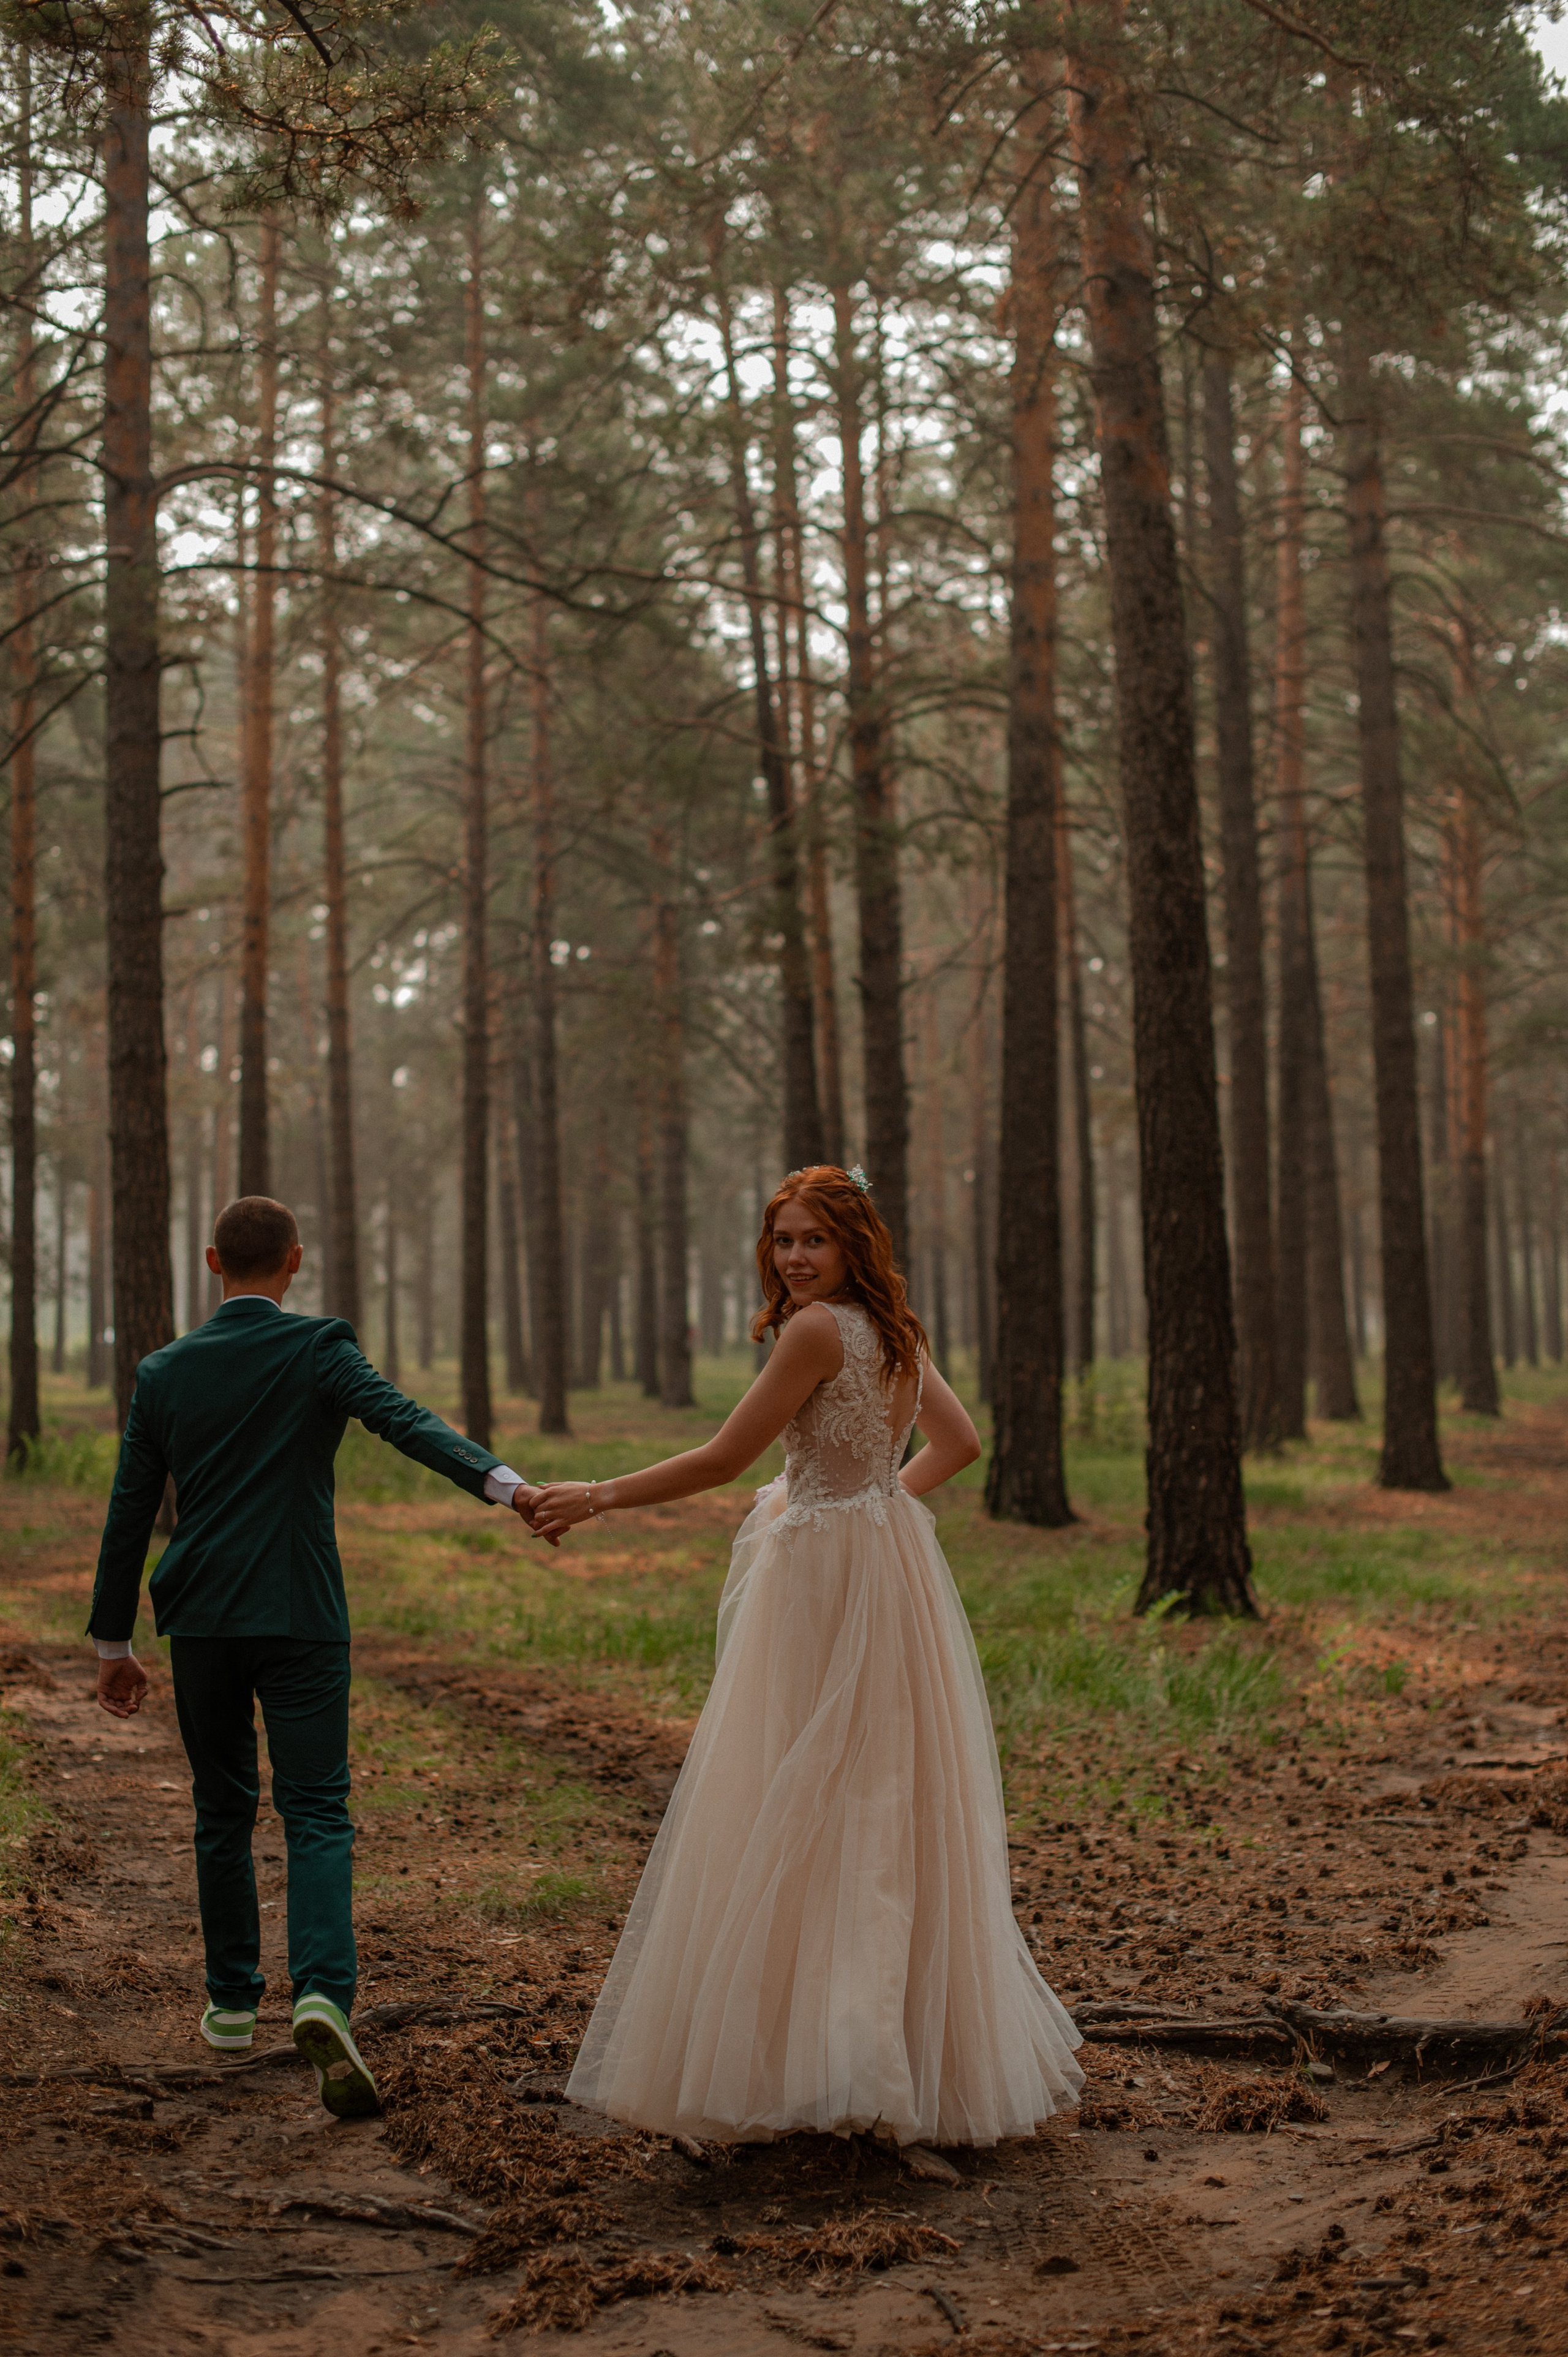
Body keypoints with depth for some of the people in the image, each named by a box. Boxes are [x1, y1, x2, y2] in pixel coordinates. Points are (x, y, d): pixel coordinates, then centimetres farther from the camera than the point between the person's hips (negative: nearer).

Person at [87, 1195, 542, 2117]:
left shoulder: (164, 1371, 7)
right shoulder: (318, 1350, -3)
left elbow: (130, 1512, 9)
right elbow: (407, 1422, -21)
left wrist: (114, 1643, 16)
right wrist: (504, 1483, -33)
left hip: (200, 1623, 3)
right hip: (301, 1620, -3)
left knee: (224, 1810, 17)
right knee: (318, 1814, -4)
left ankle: (233, 1999, 26)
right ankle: (323, 1994, -23)